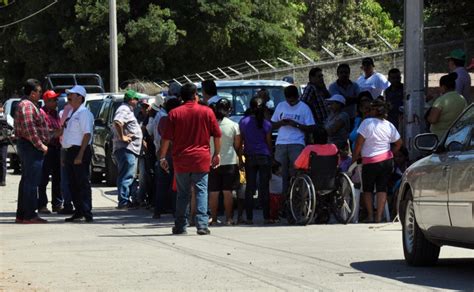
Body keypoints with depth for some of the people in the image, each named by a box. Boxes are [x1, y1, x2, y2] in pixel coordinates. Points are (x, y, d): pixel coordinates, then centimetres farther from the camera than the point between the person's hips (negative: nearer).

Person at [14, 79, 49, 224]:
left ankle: (21, 214, 18)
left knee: (26, 180, 14)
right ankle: (29, 215, -11)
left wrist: (41, 144, 18)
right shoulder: (27, 106, -15)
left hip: (27, 146, 11)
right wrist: (40, 145, -19)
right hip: (31, 146, -11)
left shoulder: (29, 105, 20)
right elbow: (28, 128, -23)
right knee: (31, 181, -10)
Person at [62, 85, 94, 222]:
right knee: (73, 184, 12)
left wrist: (80, 155, -24)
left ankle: (87, 213, -10)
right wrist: (66, 155, 18)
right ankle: (78, 212, 18)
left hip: (80, 151, -9)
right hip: (70, 151, 10)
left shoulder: (84, 113, -11)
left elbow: (87, 134, -18)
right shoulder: (70, 113, 18)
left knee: (83, 183, -9)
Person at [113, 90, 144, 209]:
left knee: (130, 176, 15)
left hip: (131, 149, 11)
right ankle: (124, 201, -16)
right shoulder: (124, 110, -11)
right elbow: (117, 122, -30)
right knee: (127, 176, -13)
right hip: (126, 149, -11)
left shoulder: (128, 110, 22)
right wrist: (122, 137, -23)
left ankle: (131, 200, 20)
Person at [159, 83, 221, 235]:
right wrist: (217, 154, 15)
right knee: (201, 191, 0)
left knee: (183, 194, 11)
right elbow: (217, 135, 4)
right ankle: (202, 224, -11)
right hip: (201, 160, -1)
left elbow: (166, 138, -1)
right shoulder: (207, 112, 0)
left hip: (181, 160, 1)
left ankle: (180, 226, 13)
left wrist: (162, 157, 7)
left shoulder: (174, 113, 0)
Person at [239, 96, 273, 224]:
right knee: (264, 187, 2)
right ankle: (267, 217, 2)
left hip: (249, 157, 1)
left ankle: (249, 217, 1)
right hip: (264, 156, -1)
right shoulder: (266, 124, -4)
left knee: (250, 187, 5)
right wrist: (270, 155, 12)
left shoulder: (243, 122, 0)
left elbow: (241, 142, 3)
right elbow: (269, 142, 1)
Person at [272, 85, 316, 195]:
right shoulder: (281, 106, 14)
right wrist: (281, 123, -4)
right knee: (284, 174, 1)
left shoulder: (304, 108, 4)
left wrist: (296, 124, -12)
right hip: (281, 144, 4)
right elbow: (273, 124, 18)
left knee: (295, 172, -12)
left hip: (297, 144, -4)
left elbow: (310, 128, 1)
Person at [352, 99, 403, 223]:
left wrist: (353, 159, -4)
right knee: (382, 189, 6)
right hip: (387, 161, 4)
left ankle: (370, 216, 6)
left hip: (370, 162, -4)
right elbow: (398, 143, 12)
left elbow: (359, 143, -13)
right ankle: (379, 217, -2)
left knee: (367, 189, 12)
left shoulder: (367, 123, -14)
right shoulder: (389, 125, 3)